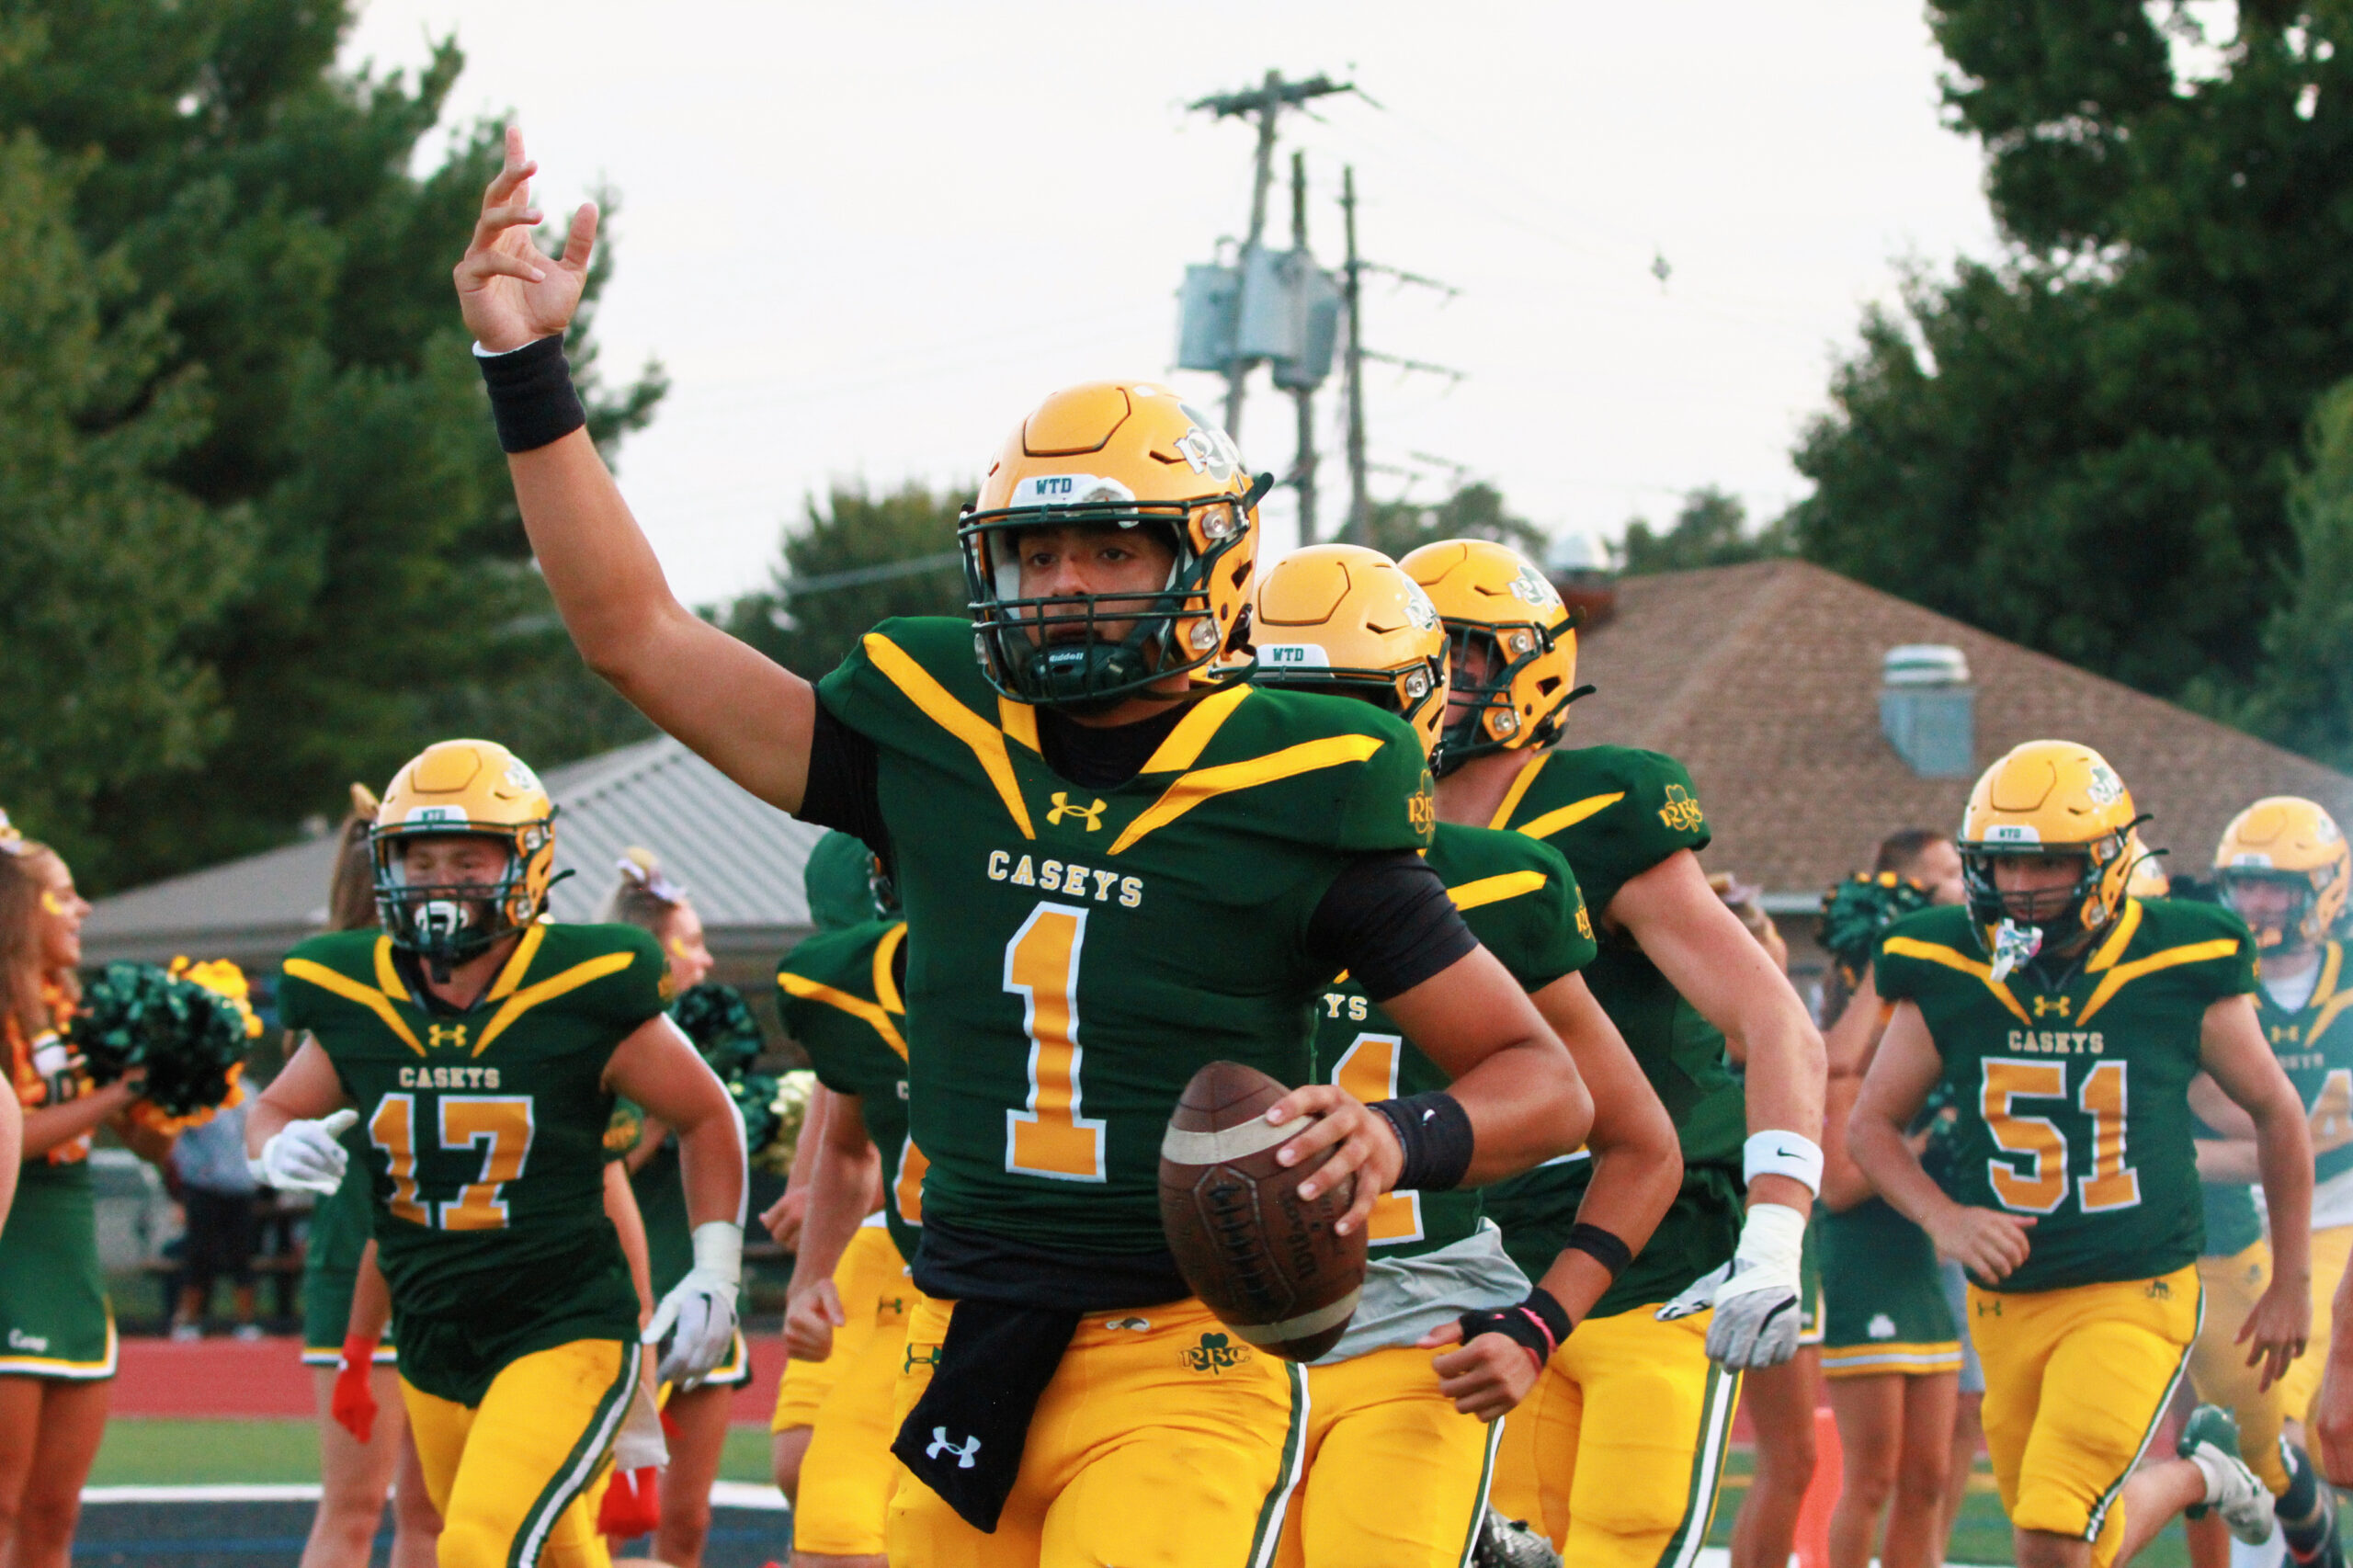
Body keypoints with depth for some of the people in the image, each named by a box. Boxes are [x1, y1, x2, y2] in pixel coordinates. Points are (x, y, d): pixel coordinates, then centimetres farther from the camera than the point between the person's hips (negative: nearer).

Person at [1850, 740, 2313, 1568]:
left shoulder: (2182, 973, -9)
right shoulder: (1947, 977, -5)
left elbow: (2277, 1115, 6)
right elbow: (1872, 1125, 6)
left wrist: (2290, 1285, 11)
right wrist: (1946, 1220, -13)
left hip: (2134, 1295, -4)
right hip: (2006, 1302, 4)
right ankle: (2199, 1473, 44)